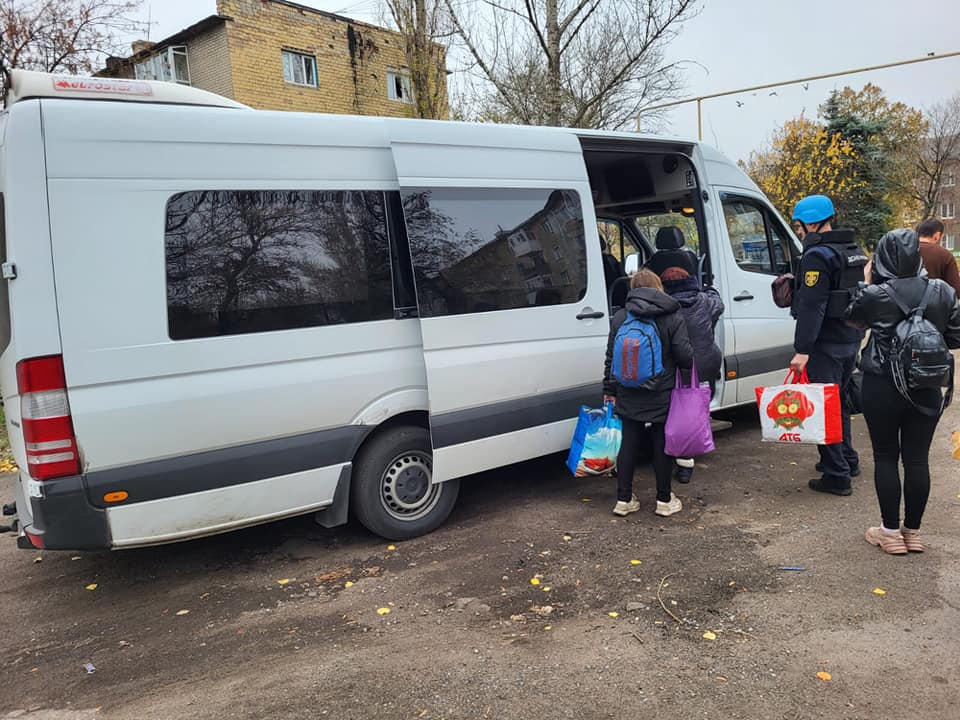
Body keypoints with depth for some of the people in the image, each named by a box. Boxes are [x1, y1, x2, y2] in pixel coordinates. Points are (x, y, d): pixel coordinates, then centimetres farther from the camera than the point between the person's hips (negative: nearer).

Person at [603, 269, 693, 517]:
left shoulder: (619, 318, 2)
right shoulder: (673, 318, -8)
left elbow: (611, 357, 5)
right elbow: (685, 357, -9)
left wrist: (610, 390, 12)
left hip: (628, 396, 3)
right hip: (662, 395, -3)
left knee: (628, 443, 10)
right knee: (662, 445, 8)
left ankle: (623, 499, 15)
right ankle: (664, 500, 18)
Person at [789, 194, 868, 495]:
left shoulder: (818, 256, -17)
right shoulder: (854, 252, 14)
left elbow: (811, 307, -24)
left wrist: (802, 349, -24)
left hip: (826, 344, -10)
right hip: (851, 340, 10)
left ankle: (837, 476, -1)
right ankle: (847, 460, 34)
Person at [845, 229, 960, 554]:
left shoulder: (874, 295, -13)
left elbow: (851, 316, 8)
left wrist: (866, 283, 16)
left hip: (883, 387, -3)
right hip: (928, 389, 3)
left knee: (886, 457, 7)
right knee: (917, 459, 10)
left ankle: (891, 531, 13)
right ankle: (913, 531, 20)